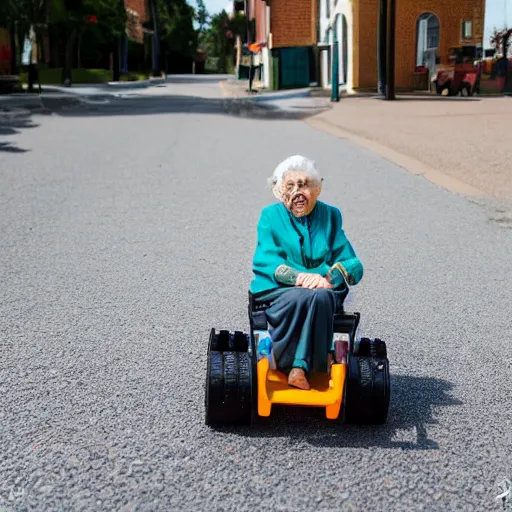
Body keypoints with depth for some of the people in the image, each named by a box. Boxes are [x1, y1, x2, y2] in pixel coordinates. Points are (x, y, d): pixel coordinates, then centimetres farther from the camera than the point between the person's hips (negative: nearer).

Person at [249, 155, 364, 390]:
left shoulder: (330, 215, 13)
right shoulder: (270, 216, 10)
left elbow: (353, 265, 5)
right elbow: (264, 260, -4)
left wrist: (330, 278, -18)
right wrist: (298, 276, -22)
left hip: (323, 291, 1)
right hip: (278, 290, -1)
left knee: (319, 297, -36)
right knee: (298, 298, -37)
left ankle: (299, 367, -32)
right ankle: (298, 366, -25)